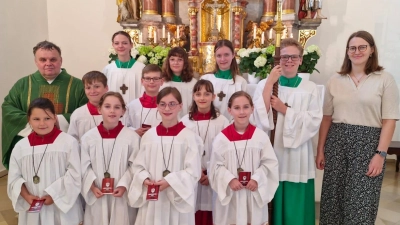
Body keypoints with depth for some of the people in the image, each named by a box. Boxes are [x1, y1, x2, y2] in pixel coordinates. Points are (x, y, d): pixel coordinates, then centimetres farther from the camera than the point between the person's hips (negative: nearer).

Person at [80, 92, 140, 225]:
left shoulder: (132, 136, -9)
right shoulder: (88, 137, -2)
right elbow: (85, 166, 3)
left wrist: (124, 185, -14)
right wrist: (92, 186, -8)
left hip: (122, 196, -2)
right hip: (97, 196, 2)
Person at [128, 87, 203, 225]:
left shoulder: (189, 136, -8)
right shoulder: (149, 135, 3)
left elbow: (193, 171, -10)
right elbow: (138, 166, 8)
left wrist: (170, 181, -19)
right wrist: (144, 179, -11)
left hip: (179, 199, -3)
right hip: (151, 200, 3)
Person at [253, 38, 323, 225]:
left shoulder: (310, 88, 2)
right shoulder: (264, 84, 2)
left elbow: (314, 122, -8)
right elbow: (258, 116, -12)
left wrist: (284, 109, -14)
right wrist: (270, 83, -14)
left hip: (298, 157, 0)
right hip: (271, 152, 0)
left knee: (296, 207, 9)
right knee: (272, 205, 9)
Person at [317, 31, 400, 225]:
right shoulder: (335, 80, 7)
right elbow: (327, 117, 7)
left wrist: (380, 154, -11)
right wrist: (320, 149, 6)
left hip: (367, 143, -2)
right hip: (337, 142, 3)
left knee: (361, 202, 2)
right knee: (333, 197, 9)